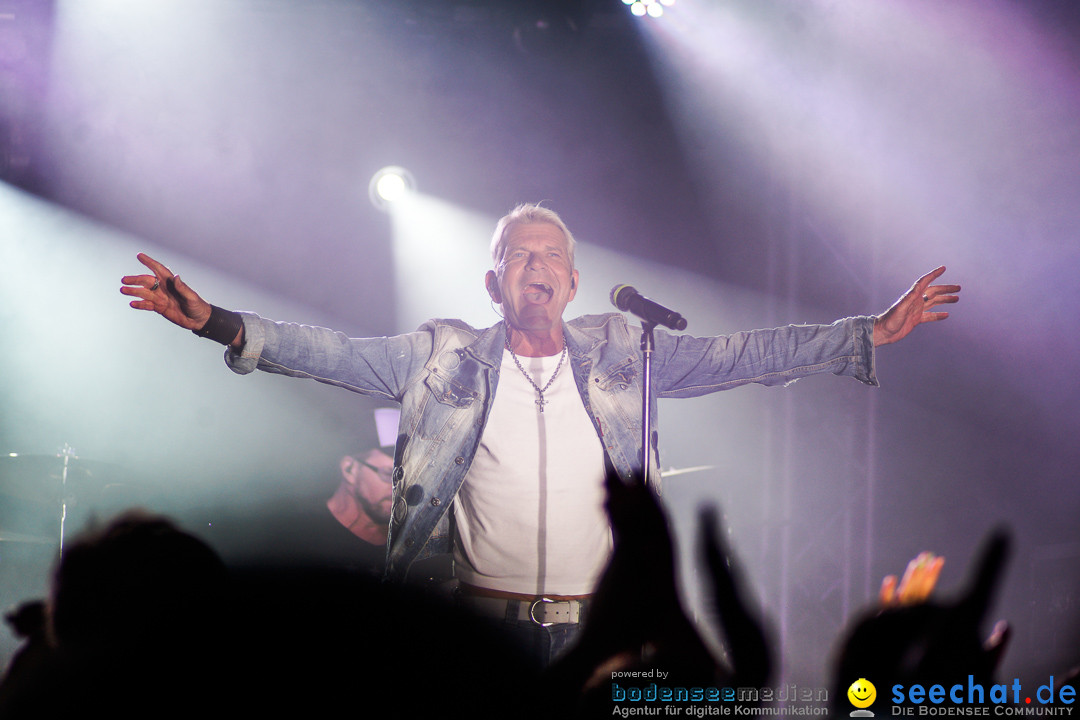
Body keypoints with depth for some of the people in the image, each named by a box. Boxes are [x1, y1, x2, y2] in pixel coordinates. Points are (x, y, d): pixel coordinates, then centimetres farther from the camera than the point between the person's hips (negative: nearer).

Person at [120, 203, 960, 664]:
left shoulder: (617, 352, 7)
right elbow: (334, 354, -3)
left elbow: (734, 356, 5)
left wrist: (871, 335, -1)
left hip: (598, 625, 1)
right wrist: (219, 323, -15)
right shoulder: (447, 357, 4)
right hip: (482, 624, -1)